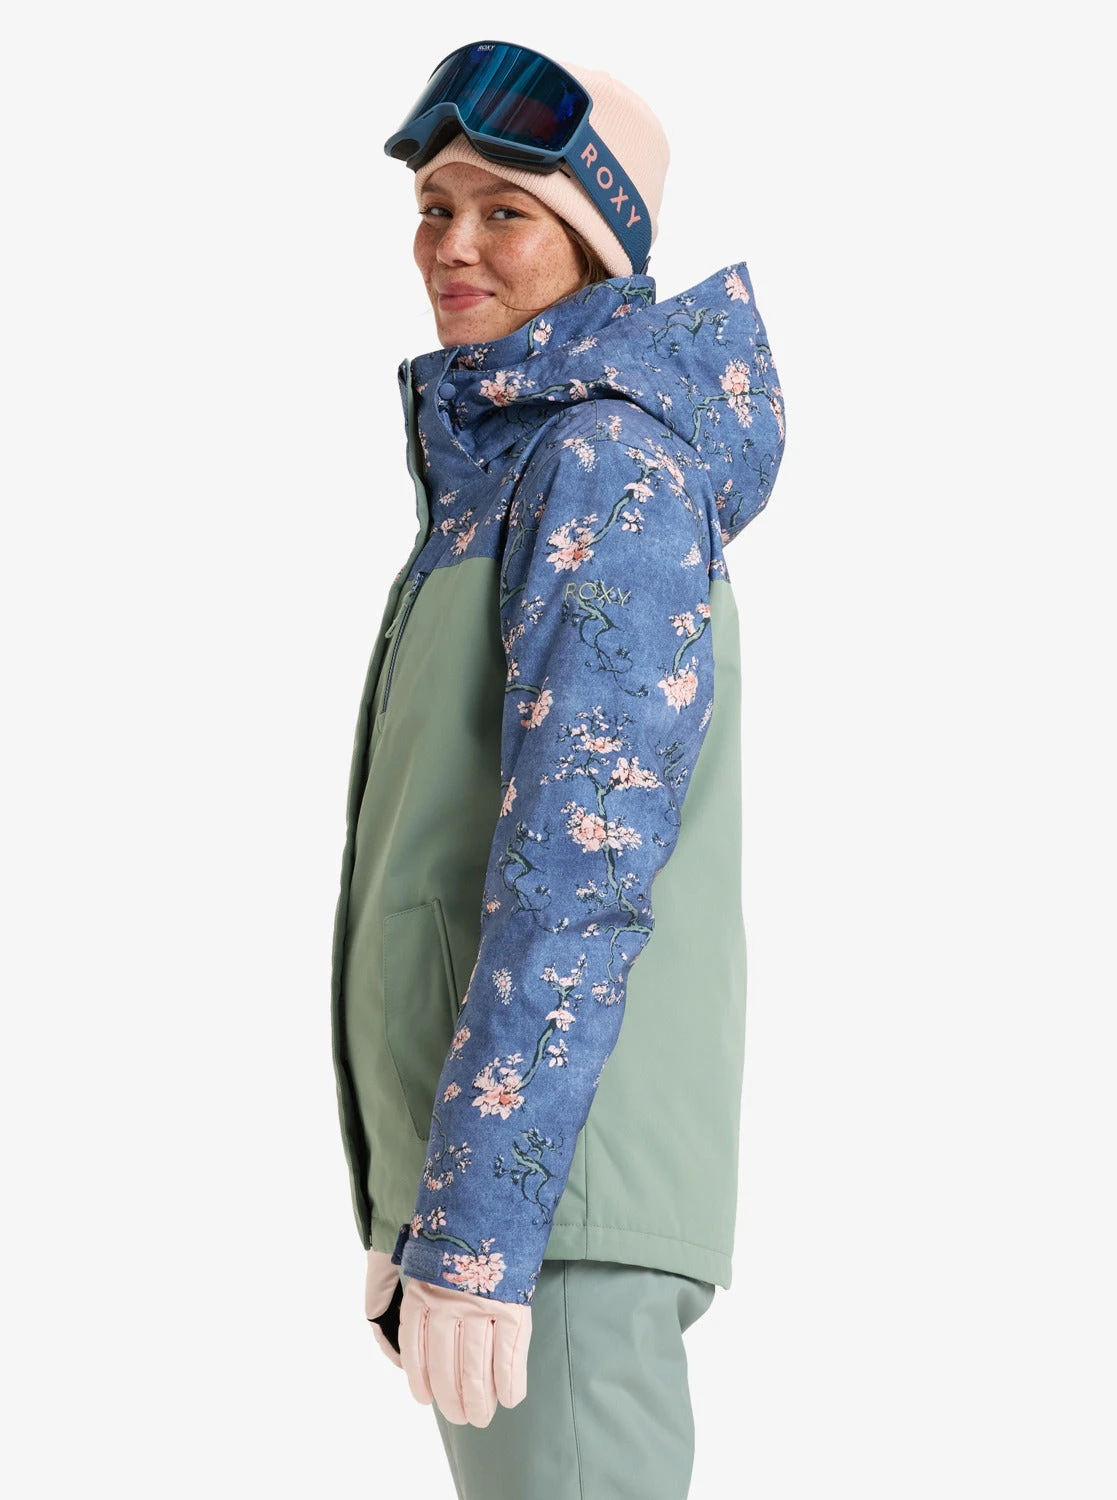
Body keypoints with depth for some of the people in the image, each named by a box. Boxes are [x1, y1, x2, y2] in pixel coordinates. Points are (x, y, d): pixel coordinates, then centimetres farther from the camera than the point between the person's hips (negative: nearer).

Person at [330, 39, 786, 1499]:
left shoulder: (607, 464, -11)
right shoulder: (503, 473, 18)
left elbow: (581, 857, -21)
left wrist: (474, 1223, -24)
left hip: (550, 1163, -10)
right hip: (484, 1155, 10)